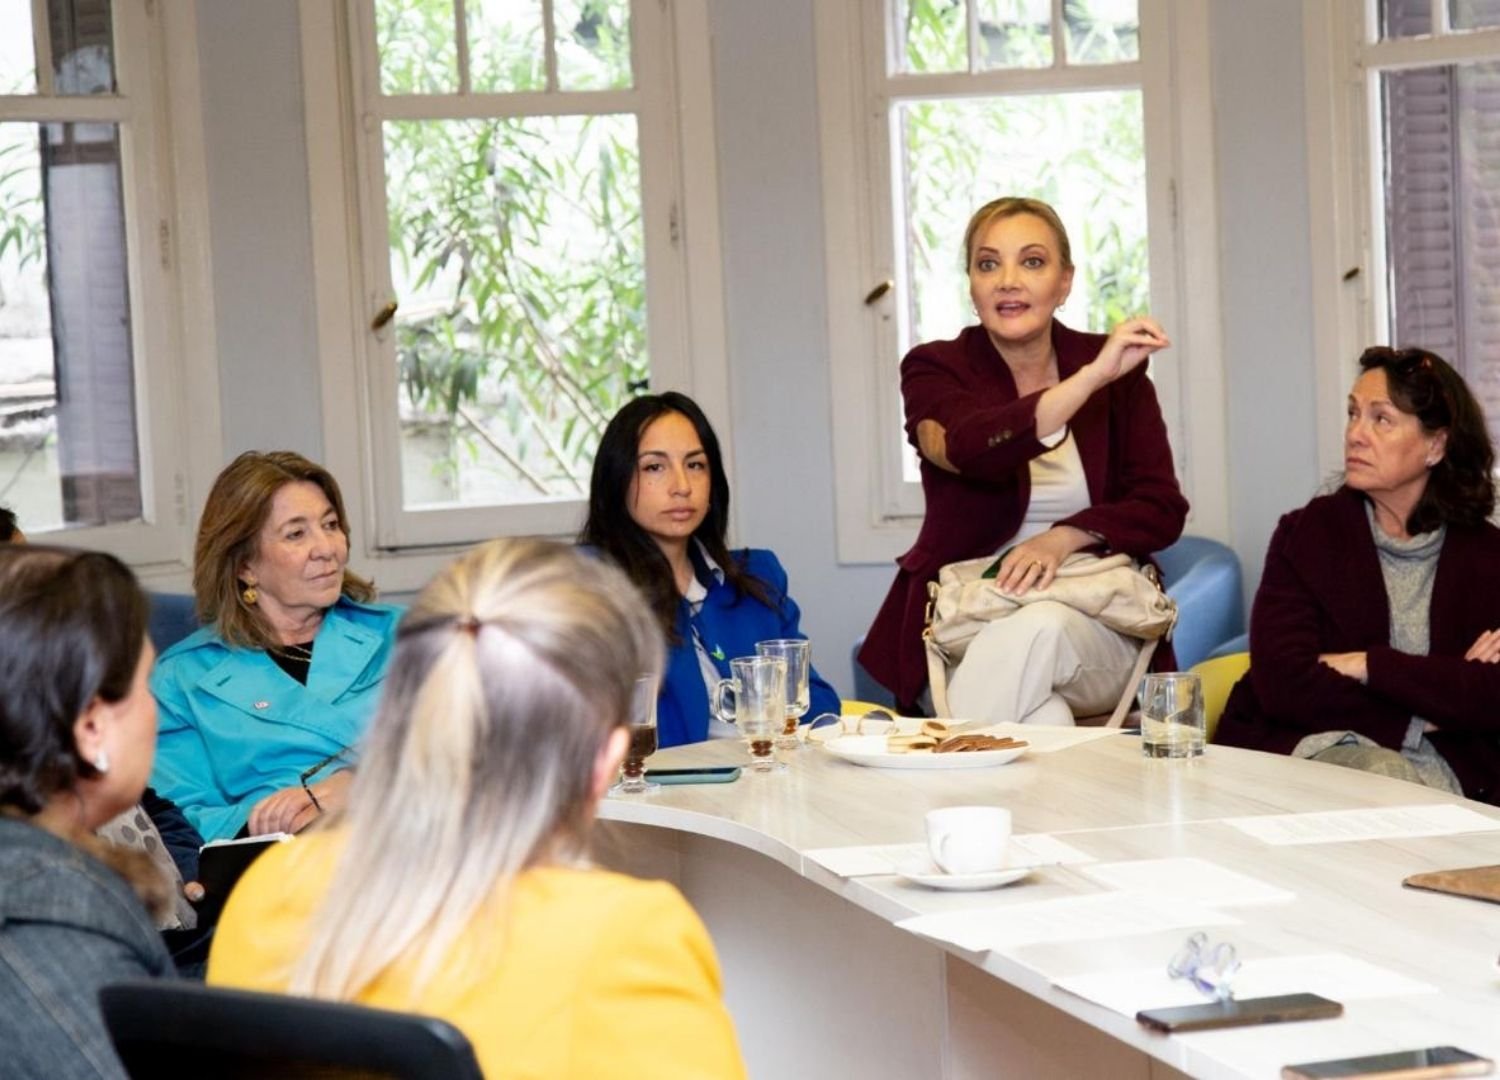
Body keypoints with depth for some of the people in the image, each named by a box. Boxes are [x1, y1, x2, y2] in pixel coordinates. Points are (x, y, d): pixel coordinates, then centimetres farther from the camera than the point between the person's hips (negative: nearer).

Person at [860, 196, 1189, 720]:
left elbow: (1163, 509, 2)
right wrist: (1093, 378, -29)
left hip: (1096, 631, 2)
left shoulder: (1118, 369, 7)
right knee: (1044, 723, -35)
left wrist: (1063, 539, -16)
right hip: (964, 631, -2)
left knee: (1040, 629, -35)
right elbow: (968, 450, -21)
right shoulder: (934, 370, 2)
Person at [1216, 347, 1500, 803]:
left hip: (1446, 764, 2)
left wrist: (1370, 666, -11)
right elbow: (1283, 685, -9)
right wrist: (1436, 697, -6)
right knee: (1377, 774, -34)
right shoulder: (1308, 533, 4)